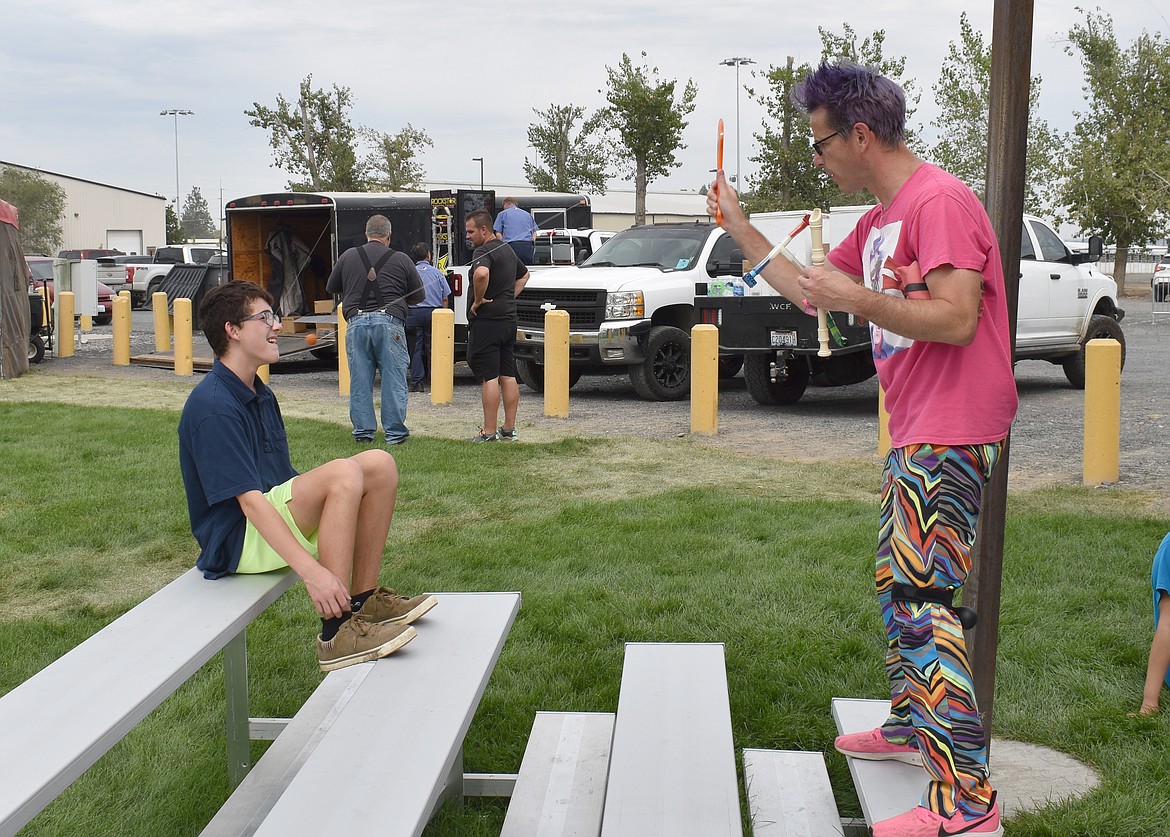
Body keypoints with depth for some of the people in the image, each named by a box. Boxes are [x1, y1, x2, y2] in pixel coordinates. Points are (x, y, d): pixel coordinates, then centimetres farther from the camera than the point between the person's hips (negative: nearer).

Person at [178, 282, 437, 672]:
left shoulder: (261, 395, 14)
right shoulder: (213, 407, -18)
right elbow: (249, 502, -25)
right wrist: (311, 570, -33)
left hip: (277, 510, 9)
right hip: (238, 539, -9)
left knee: (379, 464, -4)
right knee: (343, 473, -30)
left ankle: (363, 598, 1)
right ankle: (336, 632, -28)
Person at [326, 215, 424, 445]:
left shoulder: (348, 256, 9)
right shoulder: (401, 259, 3)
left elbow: (331, 288, 20)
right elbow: (418, 295, 9)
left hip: (357, 322, 2)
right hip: (389, 322, -2)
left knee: (360, 381, 8)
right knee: (393, 380, 3)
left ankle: (363, 432, 11)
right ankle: (394, 432, 4)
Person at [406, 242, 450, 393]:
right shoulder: (437, 273, 3)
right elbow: (445, 298, 5)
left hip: (413, 313, -1)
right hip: (433, 312, 1)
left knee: (415, 349, 4)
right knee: (432, 348, 7)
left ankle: (416, 383, 3)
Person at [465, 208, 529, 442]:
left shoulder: (483, 252, -14)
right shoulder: (507, 249, 16)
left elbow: (481, 273, -36)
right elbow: (524, 274, 33)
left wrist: (478, 299, -21)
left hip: (487, 320, -9)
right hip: (509, 319, 9)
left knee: (489, 377, -6)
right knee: (508, 376, 10)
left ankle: (489, 432, -5)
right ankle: (509, 429, 15)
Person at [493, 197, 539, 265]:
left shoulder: (502, 214, 14)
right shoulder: (528, 214, 25)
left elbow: (498, 234, 3)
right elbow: (534, 232, 19)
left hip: (511, 245, -3)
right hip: (527, 246, 3)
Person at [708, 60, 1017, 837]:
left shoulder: (939, 200, -15)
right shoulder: (880, 220, 16)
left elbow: (957, 319, -24)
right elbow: (808, 287, 25)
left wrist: (855, 298, -23)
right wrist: (740, 226, 25)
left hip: (951, 436, -11)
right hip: (916, 432, 11)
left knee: (923, 600, -14)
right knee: (896, 583, 21)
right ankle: (909, 725, 38)